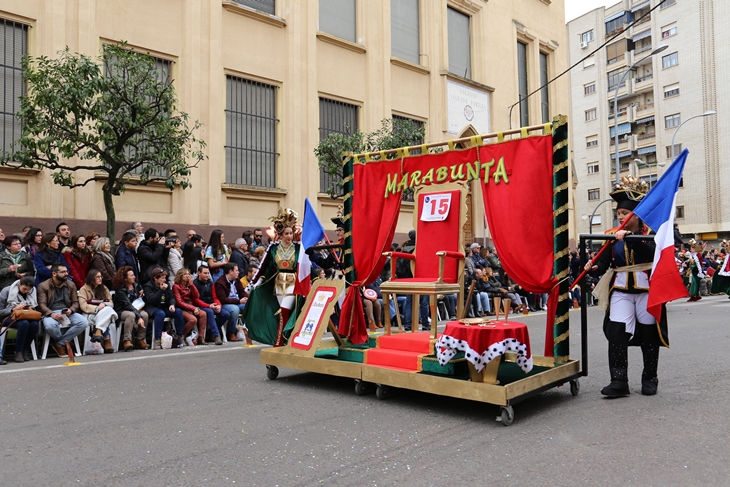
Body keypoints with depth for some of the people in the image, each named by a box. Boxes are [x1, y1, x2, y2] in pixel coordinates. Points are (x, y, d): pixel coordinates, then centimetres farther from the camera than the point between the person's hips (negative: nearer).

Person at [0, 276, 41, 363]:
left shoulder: (33, 292, 1)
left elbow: (34, 307, 15)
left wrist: (30, 308, -9)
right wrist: (14, 309, -23)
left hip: (25, 317, 4)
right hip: (7, 317, -4)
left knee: (35, 324, -32)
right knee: (24, 323, -37)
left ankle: (25, 351, -14)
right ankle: (18, 352, -23)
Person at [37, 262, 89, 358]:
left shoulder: (71, 284, 15)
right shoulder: (43, 286, 3)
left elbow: (75, 302, 13)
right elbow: (42, 304, -6)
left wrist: (71, 310, -11)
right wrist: (51, 314, -26)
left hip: (67, 313, 3)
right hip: (50, 313, -3)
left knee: (83, 322, -26)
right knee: (49, 325, -39)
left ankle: (59, 344, -13)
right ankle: (65, 342, -7)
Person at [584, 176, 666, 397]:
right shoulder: (613, 235, 6)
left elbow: (650, 252, -21)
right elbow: (604, 262, 0)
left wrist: (628, 237, -31)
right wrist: (594, 267, -21)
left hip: (646, 288, -1)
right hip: (621, 290, 2)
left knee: (649, 334, 7)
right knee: (616, 332, -10)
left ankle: (649, 379, 22)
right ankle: (619, 381, -7)